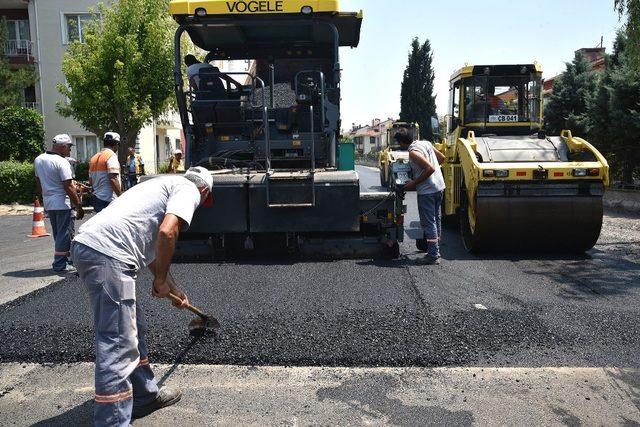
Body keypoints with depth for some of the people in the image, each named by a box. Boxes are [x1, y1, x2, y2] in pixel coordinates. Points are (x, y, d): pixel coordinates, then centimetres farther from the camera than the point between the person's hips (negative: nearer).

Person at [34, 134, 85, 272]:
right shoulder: (61, 162, -17)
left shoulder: (38, 160, 9)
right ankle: (61, 264, 2)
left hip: (48, 203, 9)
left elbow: (38, 181, 18)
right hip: (63, 203, -9)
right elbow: (68, 187, -19)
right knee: (65, 234, -1)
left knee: (58, 234, 16)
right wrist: (79, 207, -16)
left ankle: (67, 260, 26)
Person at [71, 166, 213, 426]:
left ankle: (145, 396, 35)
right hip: (107, 253, -10)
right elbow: (167, 232, -16)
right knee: (118, 345, -5)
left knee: (133, 330, 21)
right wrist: (161, 280, -1)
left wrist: (176, 292, 47)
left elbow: (152, 253, 39)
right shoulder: (189, 190, 4)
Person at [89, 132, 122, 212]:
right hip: (109, 200, -9)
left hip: (96, 199, 9)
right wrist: (121, 197, -17)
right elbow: (113, 179, -19)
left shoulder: (94, 157, 15)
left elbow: (91, 180, 18)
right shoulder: (111, 155, -10)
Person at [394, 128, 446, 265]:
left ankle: (433, 256, 0)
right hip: (439, 187, 9)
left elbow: (430, 169, -25)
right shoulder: (426, 143, 8)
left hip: (427, 191, -9)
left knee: (428, 223, -3)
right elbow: (442, 157, 16)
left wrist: (414, 183, -17)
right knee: (436, 220, 16)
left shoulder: (413, 152, -17)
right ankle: (436, 251, 26)